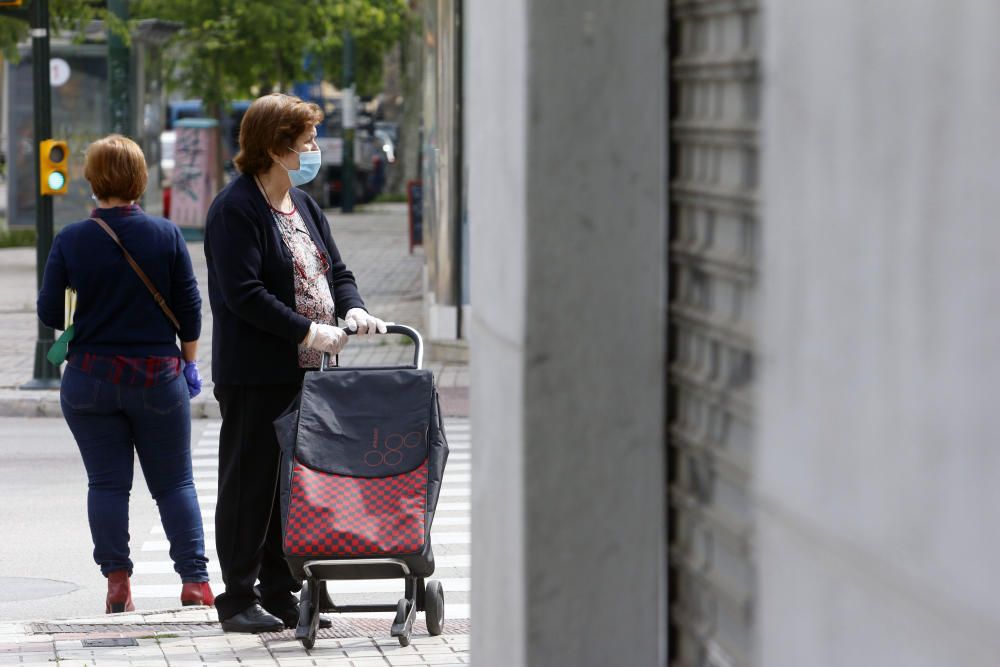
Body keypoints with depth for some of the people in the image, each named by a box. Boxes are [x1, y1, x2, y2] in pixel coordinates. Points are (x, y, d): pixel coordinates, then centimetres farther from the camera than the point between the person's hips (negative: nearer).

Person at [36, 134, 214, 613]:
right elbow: (190, 308, -1)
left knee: (107, 484, 6)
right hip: (158, 377, 0)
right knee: (174, 482, 7)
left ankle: (117, 583, 3)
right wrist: (189, 363, 11)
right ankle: (194, 580, 1)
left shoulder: (70, 241, -7)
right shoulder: (165, 236, -5)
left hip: (91, 378, 0)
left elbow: (49, 313, -3)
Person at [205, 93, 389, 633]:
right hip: (254, 377, -8)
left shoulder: (303, 206, 16)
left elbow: (335, 271, 19)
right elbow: (242, 293, -19)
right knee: (249, 482, -1)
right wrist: (309, 331, -21)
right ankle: (238, 599, 5)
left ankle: (280, 594, 18)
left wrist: (352, 309, -3)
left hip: (303, 372, 8)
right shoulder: (235, 208, -11)